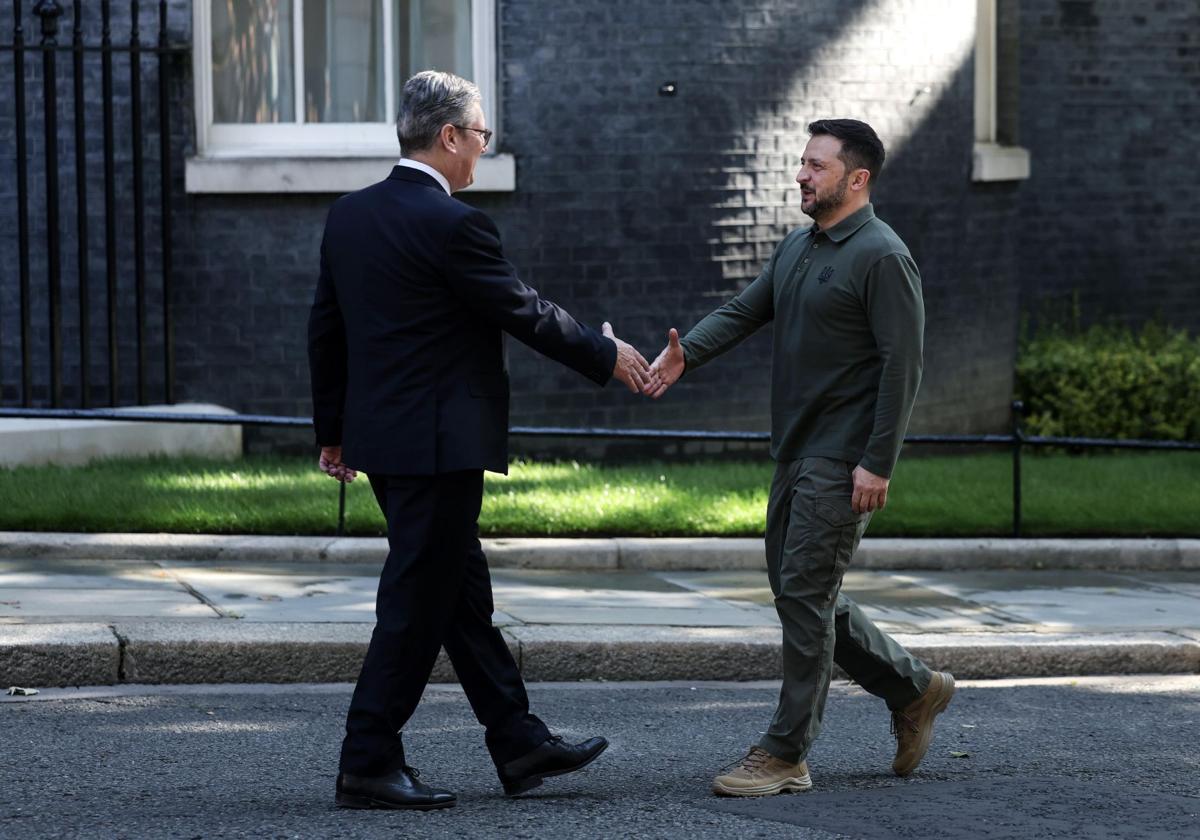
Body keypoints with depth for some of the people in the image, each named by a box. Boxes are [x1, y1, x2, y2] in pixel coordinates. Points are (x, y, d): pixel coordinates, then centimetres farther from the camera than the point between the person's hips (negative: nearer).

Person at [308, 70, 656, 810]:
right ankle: (369, 764, 1)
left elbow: (326, 328, 13)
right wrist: (606, 355, 3)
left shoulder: (349, 216, 8)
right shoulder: (452, 224, -17)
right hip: (438, 442, -9)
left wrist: (333, 430, 21)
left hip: (382, 436, 9)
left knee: (463, 591, 15)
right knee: (417, 607, -2)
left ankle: (521, 744, 22)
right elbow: (524, 312, -11)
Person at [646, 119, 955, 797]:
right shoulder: (798, 247, 15)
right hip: (797, 454, 9)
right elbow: (745, 311, 11)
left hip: (845, 461, -9)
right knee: (800, 592, 13)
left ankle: (788, 754, -1)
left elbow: (903, 366, -17)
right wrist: (687, 353, -9)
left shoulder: (882, 257, -13)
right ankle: (914, 689, 26)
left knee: (806, 595, -7)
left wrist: (878, 463, -20)